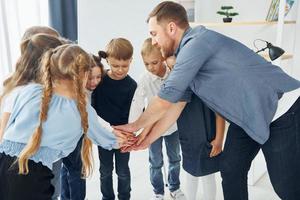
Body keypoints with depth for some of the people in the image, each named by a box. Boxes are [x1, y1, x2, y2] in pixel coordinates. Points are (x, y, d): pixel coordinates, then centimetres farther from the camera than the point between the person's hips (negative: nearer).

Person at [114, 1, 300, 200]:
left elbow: (166, 98, -20)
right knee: (230, 171, 11)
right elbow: (176, 102, 7)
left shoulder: (197, 42, -24)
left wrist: (135, 125, -5)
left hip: (282, 109, -9)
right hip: (247, 116, 9)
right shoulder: (186, 55, 6)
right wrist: (148, 139, 7)